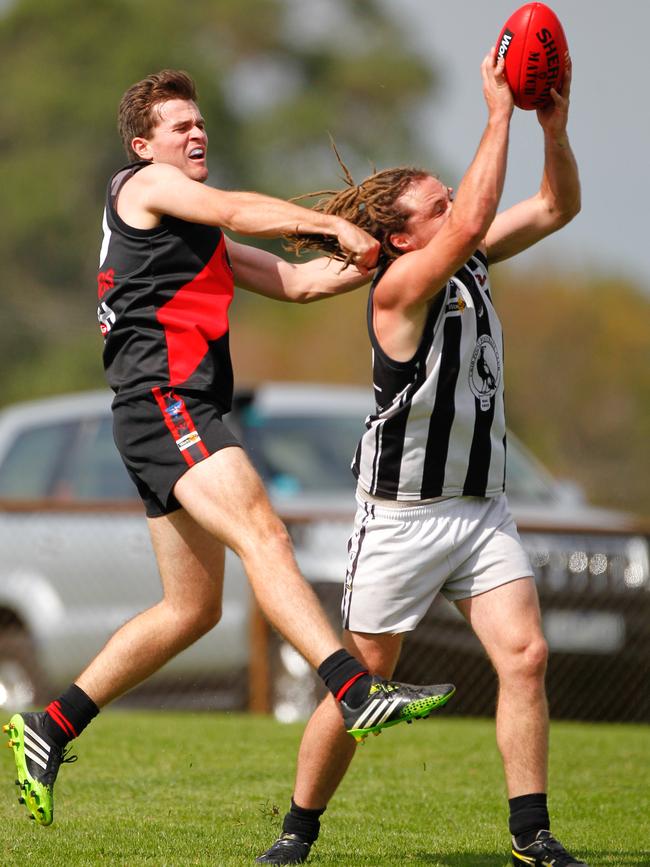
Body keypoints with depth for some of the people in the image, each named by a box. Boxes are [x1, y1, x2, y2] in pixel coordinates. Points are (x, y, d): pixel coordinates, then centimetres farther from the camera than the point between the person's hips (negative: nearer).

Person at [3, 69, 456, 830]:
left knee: (192, 607, 10)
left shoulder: (198, 237, 31)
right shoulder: (144, 185, 5)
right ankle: (356, 693, -44)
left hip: (184, 414, 10)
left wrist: (375, 260, 12)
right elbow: (240, 211, -10)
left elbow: (294, 282, 25)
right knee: (261, 533, -27)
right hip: (162, 402, -10)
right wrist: (335, 224, -14)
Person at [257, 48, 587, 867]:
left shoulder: (468, 262, 4)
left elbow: (557, 208, 6)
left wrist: (554, 125, -11)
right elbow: (473, 223, -34)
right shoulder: (401, 285, -18)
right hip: (403, 515, -6)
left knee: (525, 654, -9)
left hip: (482, 508, 6)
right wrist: (499, 115, -31)